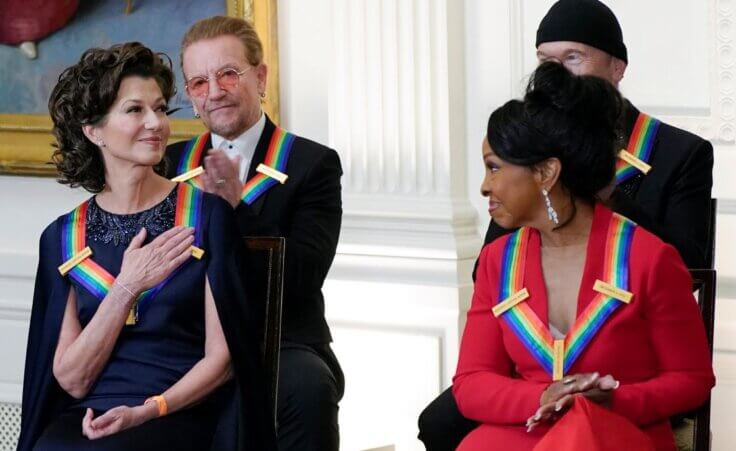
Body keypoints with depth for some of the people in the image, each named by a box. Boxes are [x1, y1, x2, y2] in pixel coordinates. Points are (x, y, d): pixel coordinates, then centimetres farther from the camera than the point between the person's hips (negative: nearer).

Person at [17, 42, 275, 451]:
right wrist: (127, 288, -7)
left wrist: (147, 411, -14)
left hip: (180, 417, -3)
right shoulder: (62, 238, 9)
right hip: (88, 418, 3)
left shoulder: (207, 214, 3)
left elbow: (222, 358, 0)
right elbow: (71, 380, 3)